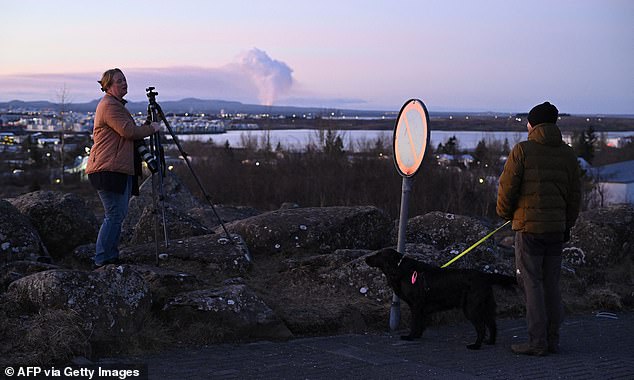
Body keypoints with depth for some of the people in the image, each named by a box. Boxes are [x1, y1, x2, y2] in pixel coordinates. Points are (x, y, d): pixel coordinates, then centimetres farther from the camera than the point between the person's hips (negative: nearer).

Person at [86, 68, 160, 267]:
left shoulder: (117, 105, 24)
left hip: (121, 169, 11)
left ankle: (112, 258, 16)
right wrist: (151, 128, -5)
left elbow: (128, 134, 29)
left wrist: (145, 127, 13)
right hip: (109, 168, -11)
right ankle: (102, 260, -8)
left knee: (118, 214, 11)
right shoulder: (109, 105, -11)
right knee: (115, 215, -11)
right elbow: (129, 131, -19)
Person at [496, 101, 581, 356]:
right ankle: (552, 339, 16)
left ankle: (537, 342, -2)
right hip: (556, 229, 5)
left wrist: (505, 213, 10)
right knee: (551, 284, 12)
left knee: (532, 284, -1)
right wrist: (567, 225, 20)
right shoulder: (568, 154, 8)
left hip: (529, 227, -5)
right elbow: (575, 194, 11)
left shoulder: (522, 150, -7)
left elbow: (507, 187, -8)